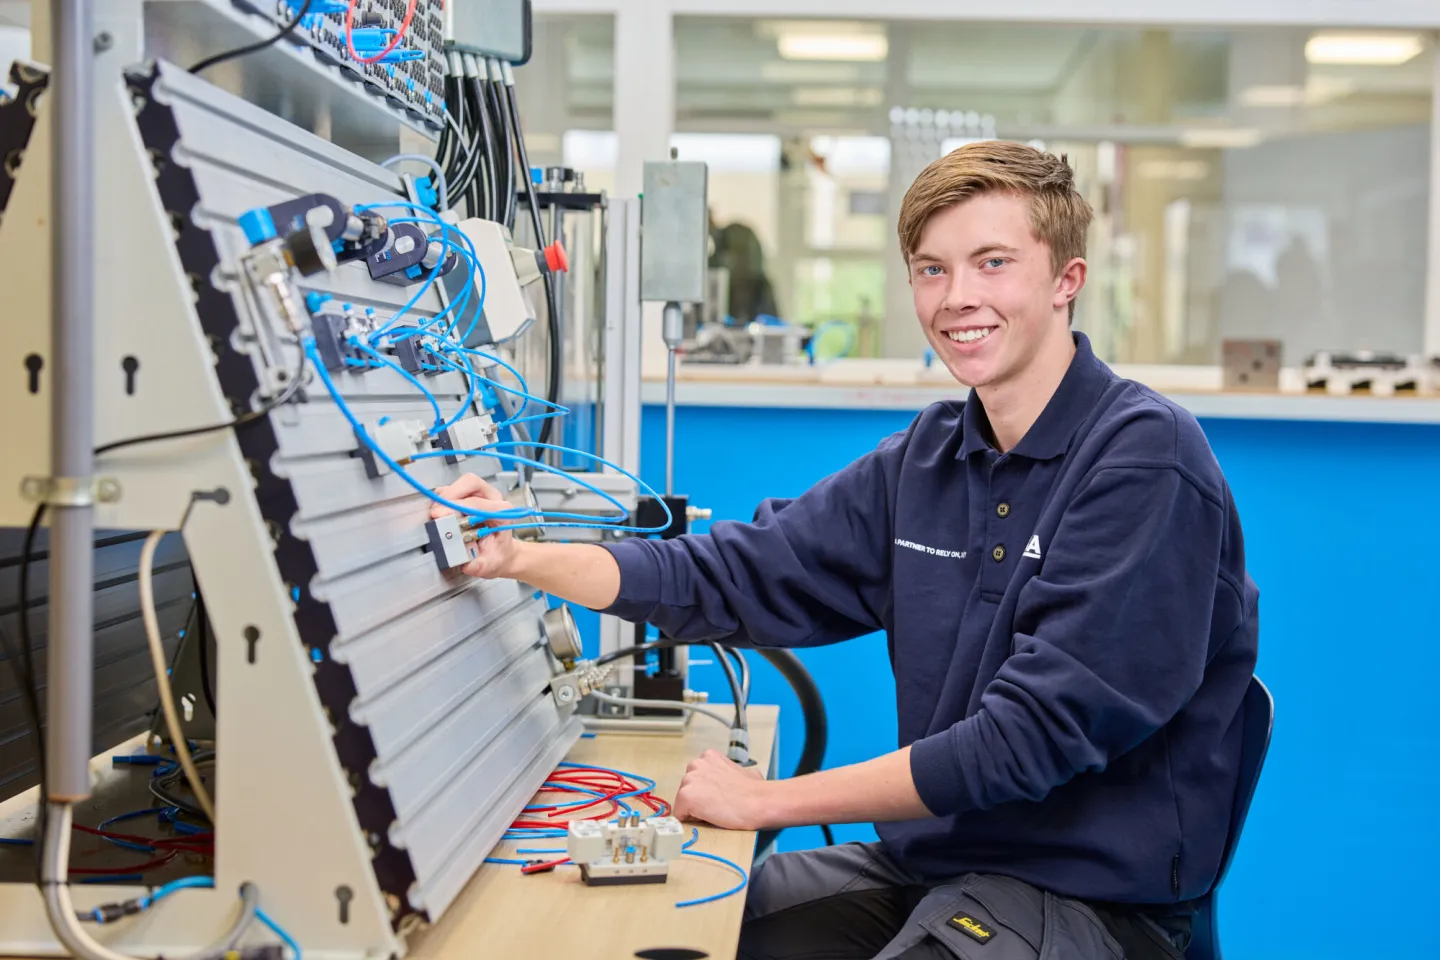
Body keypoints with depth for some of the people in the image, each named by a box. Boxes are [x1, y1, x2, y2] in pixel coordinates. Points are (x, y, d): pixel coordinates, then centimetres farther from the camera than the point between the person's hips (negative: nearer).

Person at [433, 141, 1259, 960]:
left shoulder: (1148, 460, -16)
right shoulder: (932, 455, 7)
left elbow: (1038, 732, -21)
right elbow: (736, 574, 5)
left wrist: (768, 800, -17)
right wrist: (521, 558, -8)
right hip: (933, 859, 7)